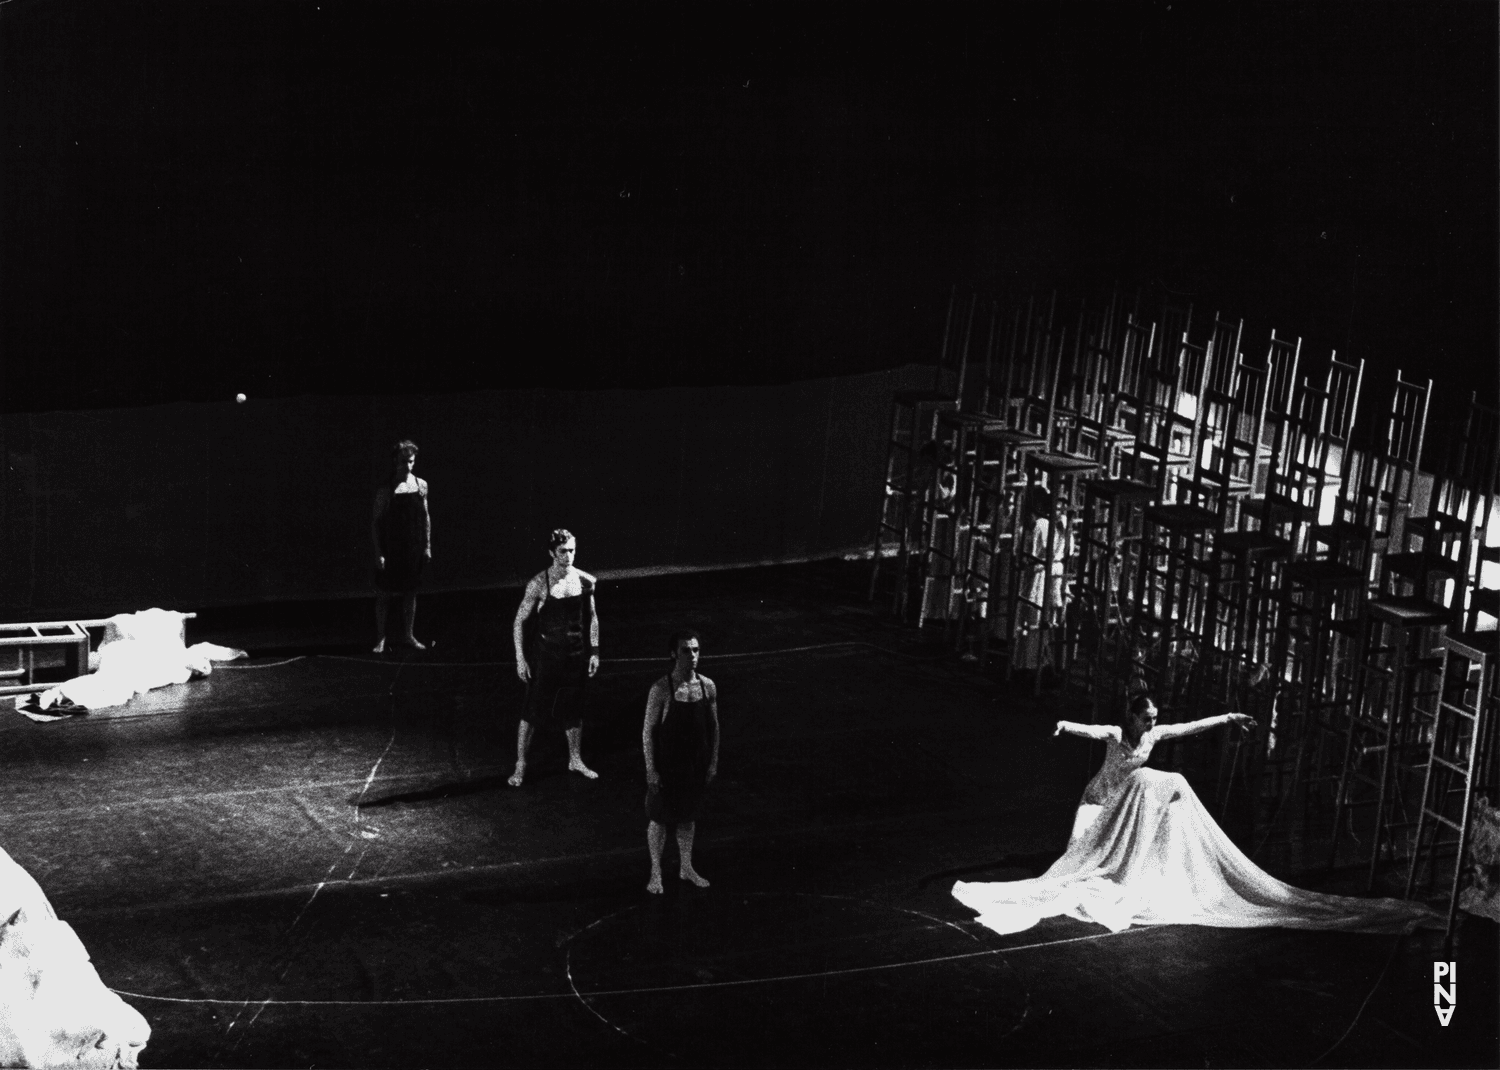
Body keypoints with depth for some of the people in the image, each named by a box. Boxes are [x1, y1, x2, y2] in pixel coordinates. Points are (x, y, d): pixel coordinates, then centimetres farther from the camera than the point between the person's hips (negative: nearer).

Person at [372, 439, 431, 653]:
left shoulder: (421, 485, 4)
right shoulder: (386, 490, -8)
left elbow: (426, 516, 11)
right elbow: (376, 521, -6)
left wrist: (427, 546, 8)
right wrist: (378, 553, -11)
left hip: (414, 547, 4)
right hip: (390, 548, -3)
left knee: (410, 591, 10)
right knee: (385, 592, 3)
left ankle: (408, 635, 21)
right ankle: (381, 637, 11)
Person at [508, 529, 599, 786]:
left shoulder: (585, 581, -2)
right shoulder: (539, 584, -13)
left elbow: (592, 618, 10)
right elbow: (519, 622, -8)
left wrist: (594, 652, 6)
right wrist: (520, 658, -12)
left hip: (575, 654, 3)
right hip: (545, 654, -3)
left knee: (574, 708, 14)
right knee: (532, 710, -1)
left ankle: (575, 759, 32)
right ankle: (520, 765, 10)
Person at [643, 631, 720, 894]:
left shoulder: (707, 686, -3)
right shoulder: (661, 689, -16)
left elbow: (714, 726, 7)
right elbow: (648, 730, -12)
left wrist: (713, 762, 7)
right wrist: (651, 770, -13)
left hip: (697, 763, 4)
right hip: (667, 763, -4)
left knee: (688, 816, 18)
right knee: (660, 818, 7)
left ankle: (686, 867, 33)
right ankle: (656, 873, 20)